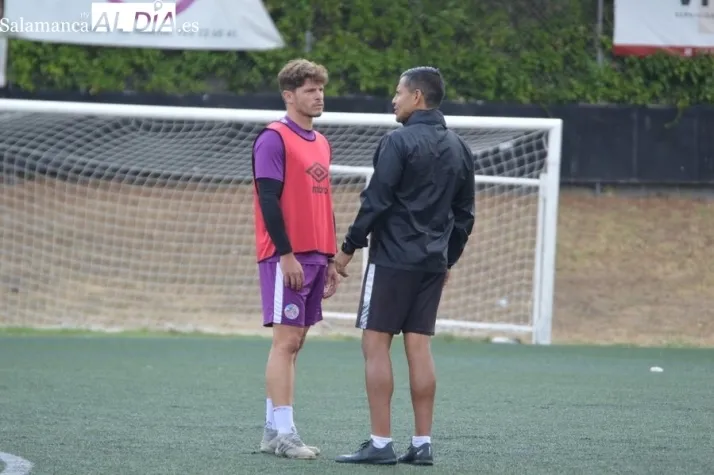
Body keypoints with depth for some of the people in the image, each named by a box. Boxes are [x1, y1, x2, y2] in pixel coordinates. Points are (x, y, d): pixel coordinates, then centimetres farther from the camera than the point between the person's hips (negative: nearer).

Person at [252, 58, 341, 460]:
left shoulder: (321, 144, 17)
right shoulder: (274, 139, -8)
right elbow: (269, 200, -14)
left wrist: (331, 259, 18)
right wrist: (286, 254, -19)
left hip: (315, 257, 8)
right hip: (286, 257, -8)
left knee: (295, 342, 7)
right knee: (286, 340, -10)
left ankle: (275, 429, 10)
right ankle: (282, 432, -11)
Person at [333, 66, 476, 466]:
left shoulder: (400, 142, -10)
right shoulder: (459, 148, 12)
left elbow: (377, 201, -14)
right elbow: (465, 213, 15)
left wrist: (350, 247, -6)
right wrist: (448, 259, 23)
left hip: (392, 257, -7)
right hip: (433, 262, 7)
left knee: (376, 343, -3)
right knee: (420, 346, 8)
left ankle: (381, 443, -7)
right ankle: (422, 444, 6)